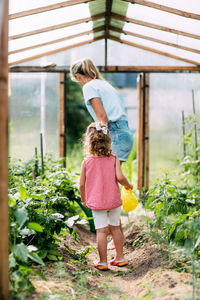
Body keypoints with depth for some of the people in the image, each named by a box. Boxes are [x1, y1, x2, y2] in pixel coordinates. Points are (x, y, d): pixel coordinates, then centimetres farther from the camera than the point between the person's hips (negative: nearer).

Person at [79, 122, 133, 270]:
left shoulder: (87, 161, -7)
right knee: (115, 228, 15)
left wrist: (84, 199, 14)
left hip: (96, 202, -1)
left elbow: (82, 184, -2)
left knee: (101, 231, 3)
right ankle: (120, 258, 26)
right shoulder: (114, 159, -6)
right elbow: (120, 177, -17)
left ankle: (103, 262, 10)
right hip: (114, 201, 2)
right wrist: (128, 185, 4)